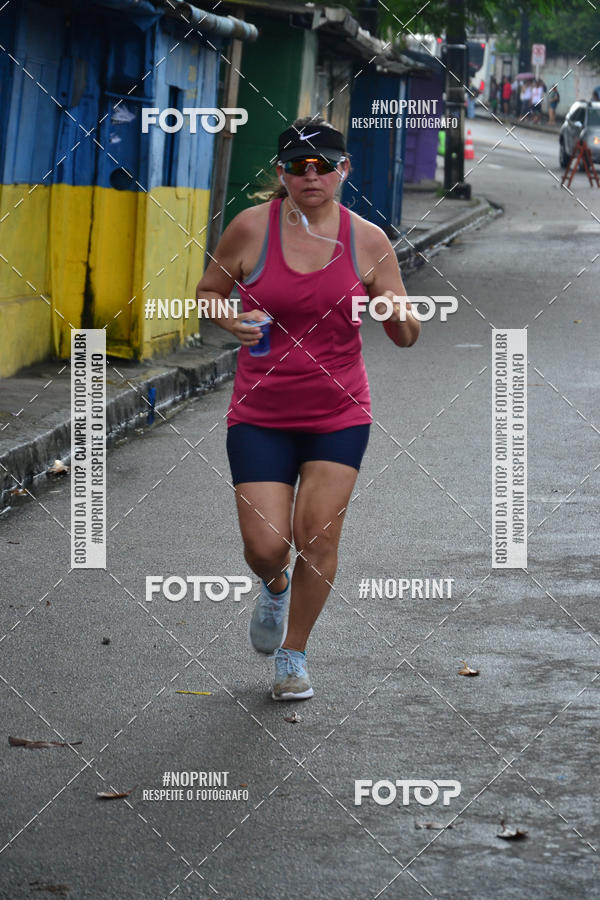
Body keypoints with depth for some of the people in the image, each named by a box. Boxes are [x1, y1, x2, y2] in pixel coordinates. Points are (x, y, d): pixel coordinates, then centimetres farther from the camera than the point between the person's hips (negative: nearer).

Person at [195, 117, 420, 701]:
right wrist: (231, 320, -13)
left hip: (339, 416, 1)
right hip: (260, 415, 0)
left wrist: (398, 313, -20)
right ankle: (275, 586, 33)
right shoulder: (252, 227, -6)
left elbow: (406, 338, 3)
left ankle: (293, 654, 18)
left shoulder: (367, 240, -3)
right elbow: (206, 291, 8)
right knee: (265, 547, -6)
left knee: (317, 538, -5)